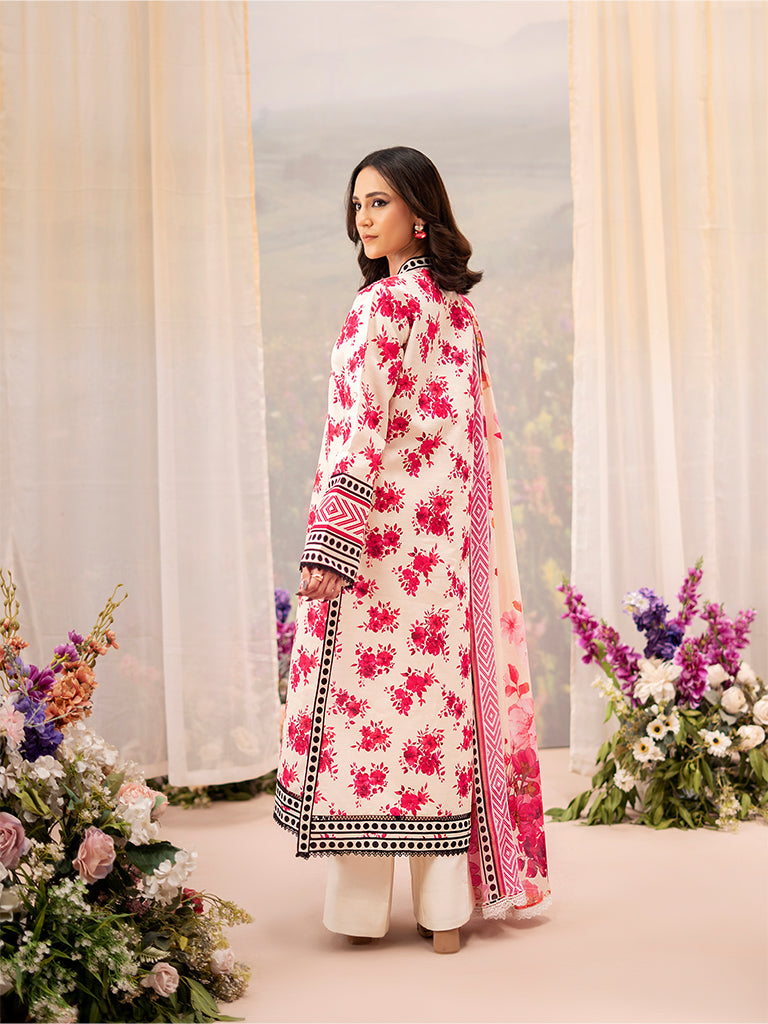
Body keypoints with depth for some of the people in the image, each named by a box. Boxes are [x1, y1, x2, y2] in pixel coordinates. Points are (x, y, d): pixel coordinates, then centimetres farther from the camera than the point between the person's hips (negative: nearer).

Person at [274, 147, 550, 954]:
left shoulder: (383, 304, -10)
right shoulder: (459, 308, 14)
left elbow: (362, 429, -18)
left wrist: (329, 546, -19)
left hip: (385, 533, -8)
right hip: (449, 538, 8)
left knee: (366, 689, -1)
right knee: (441, 695, 8)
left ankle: (362, 907, 7)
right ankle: (446, 909, 14)